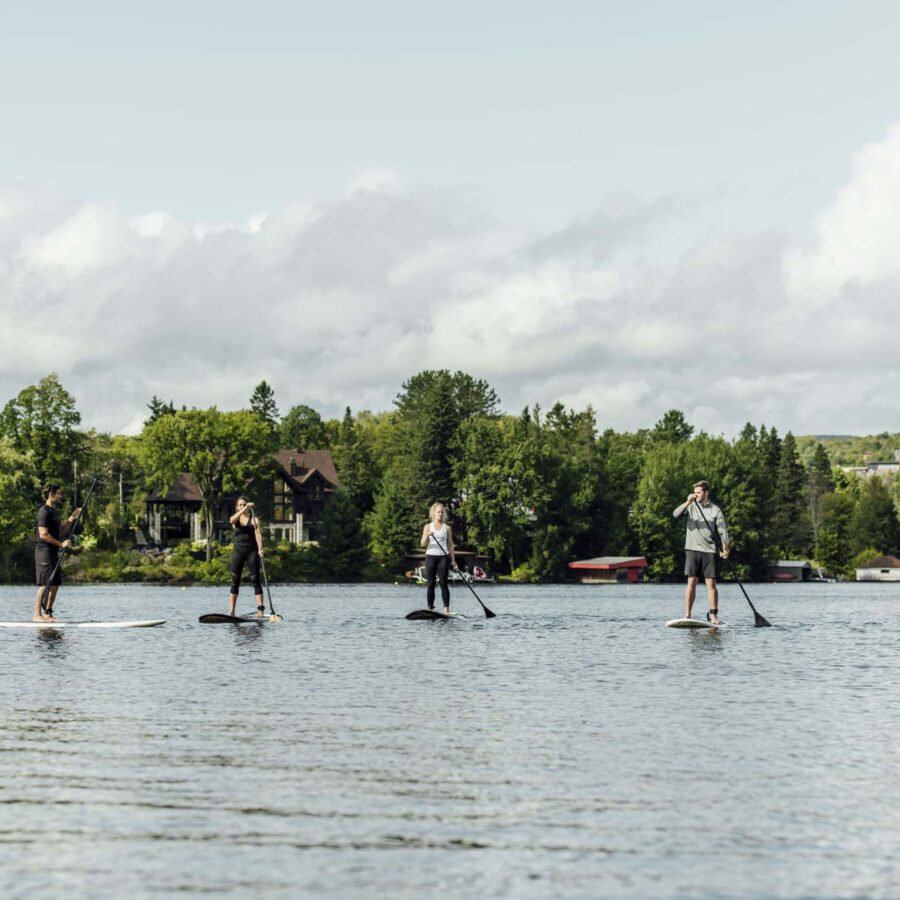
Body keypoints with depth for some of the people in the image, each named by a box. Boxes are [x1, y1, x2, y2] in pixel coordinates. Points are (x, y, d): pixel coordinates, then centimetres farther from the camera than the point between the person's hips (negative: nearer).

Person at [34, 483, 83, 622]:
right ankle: (37, 614, -10)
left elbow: (61, 532, 20)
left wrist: (72, 519, 11)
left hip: (53, 552, 10)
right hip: (44, 551, -10)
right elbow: (43, 535, -19)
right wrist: (61, 544, -17)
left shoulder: (54, 512, 18)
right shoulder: (44, 512, -13)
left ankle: (48, 613, 15)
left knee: (55, 584, 9)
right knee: (45, 584, -11)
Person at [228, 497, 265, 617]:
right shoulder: (235, 519, 8)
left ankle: (260, 608, -9)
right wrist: (245, 509, -29)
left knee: (255, 579, -6)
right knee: (235, 581, 0)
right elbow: (233, 520, -18)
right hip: (238, 552, 2)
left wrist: (260, 549, -26)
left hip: (251, 552, -2)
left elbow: (258, 534, -10)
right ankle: (231, 610, 0)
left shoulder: (254, 519, 4)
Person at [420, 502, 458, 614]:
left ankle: (446, 609, -14)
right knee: (431, 584, 2)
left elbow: (450, 545, 9)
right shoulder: (428, 526, 7)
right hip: (430, 556, 1)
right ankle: (430, 608, 5)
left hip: (443, 557, -1)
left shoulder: (447, 528, 8)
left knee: (443, 583, -9)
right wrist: (427, 535, -20)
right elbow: (423, 544, 1)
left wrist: (453, 561, 4)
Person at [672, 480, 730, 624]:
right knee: (691, 582, -2)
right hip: (692, 549, 1)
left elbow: (722, 530, -1)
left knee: (711, 583, -2)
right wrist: (687, 502, -22)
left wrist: (725, 548, -13)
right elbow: (676, 514, -9)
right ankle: (687, 615, -1)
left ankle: (713, 615, 5)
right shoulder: (691, 506, 6)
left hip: (709, 550, -1)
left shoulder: (715, 510, 3)